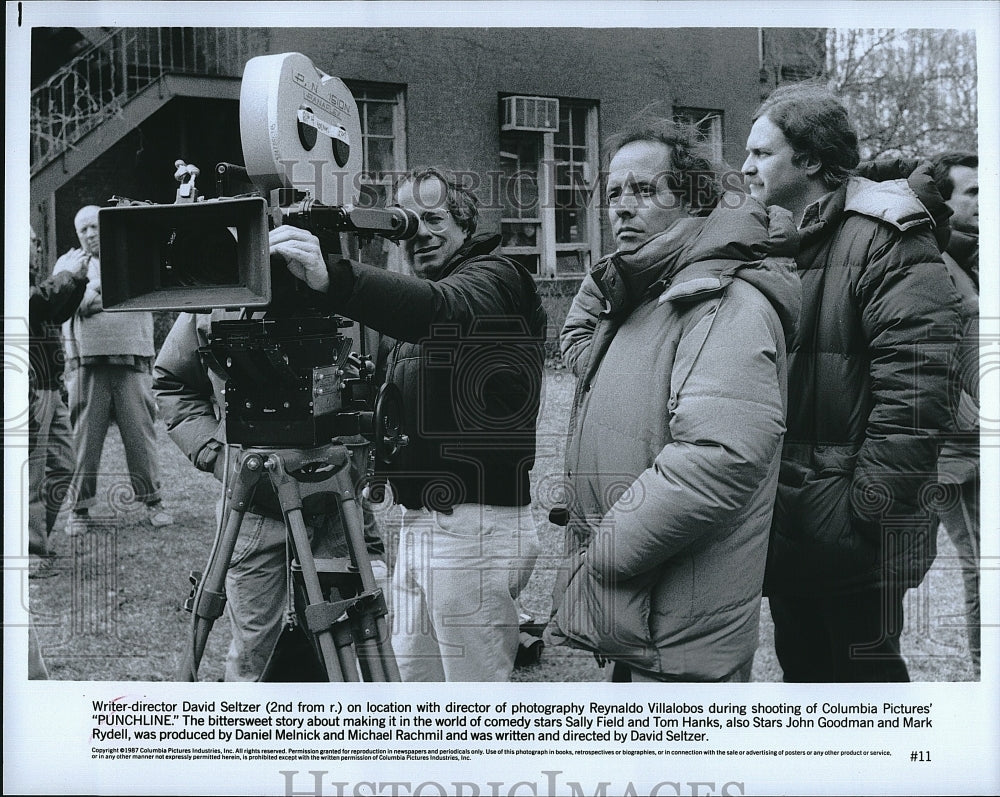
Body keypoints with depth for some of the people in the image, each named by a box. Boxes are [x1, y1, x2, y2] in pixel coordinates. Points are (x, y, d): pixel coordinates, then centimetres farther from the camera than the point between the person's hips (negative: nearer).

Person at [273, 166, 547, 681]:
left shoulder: (496, 280, -8)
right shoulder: (408, 313, 19)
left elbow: (441, 308, -31)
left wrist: (333, 279, -46)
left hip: (473, 528, -9)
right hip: (417, 525, 9)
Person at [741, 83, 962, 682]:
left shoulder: (887, 237, -14)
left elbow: (914, 389, -22)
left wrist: (870, 509, -22)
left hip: (853, 540, -8)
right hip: (786, 522, 8)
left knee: (863, 669, 4)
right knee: (801, 666, 19)